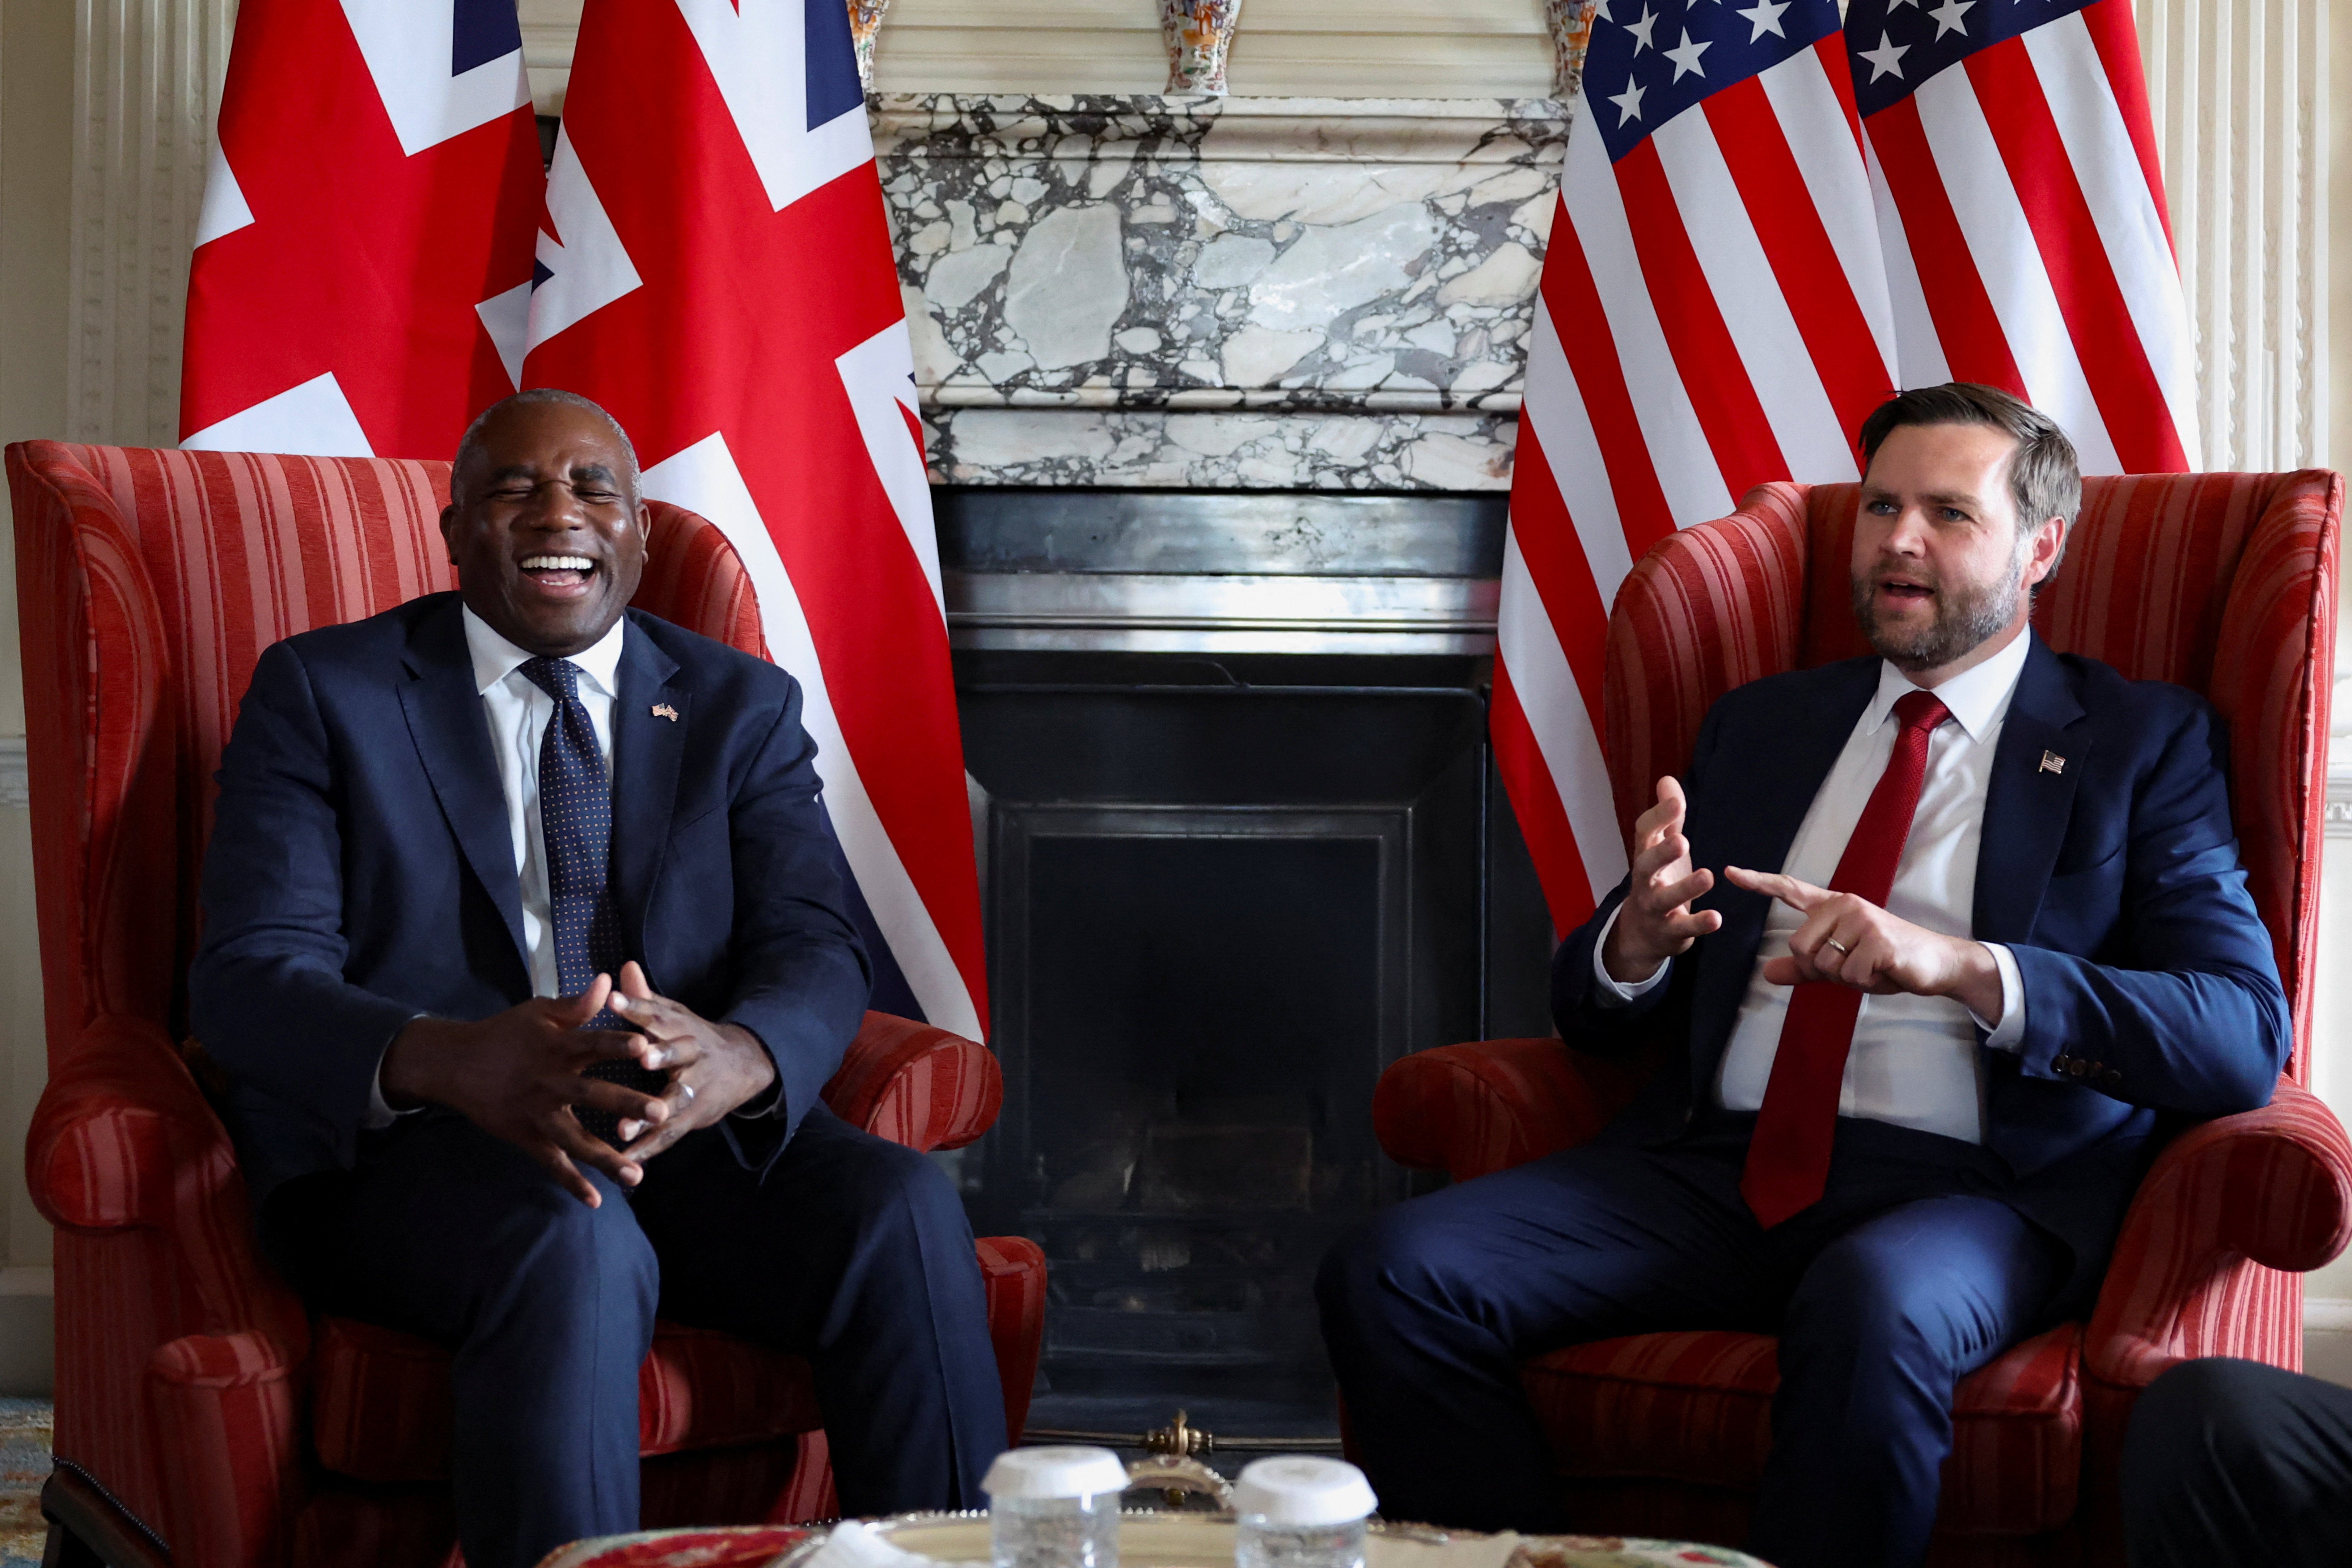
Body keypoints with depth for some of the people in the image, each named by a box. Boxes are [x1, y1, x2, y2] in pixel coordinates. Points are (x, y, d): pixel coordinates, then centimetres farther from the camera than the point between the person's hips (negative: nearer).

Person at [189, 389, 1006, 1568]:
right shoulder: (322, 693, 7)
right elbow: (250, 976, -6)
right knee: (574, 1245, -36)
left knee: (900, 1207, -27)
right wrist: (449, 1061, -29)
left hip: (689, 1136, 3)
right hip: (402, 1151, -2)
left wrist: (736, 1058, -27)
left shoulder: (744, 707, 15)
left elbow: (813, 951, 1)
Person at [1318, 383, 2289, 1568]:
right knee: (1389, 1274, -20)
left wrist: (1958, 966, -20)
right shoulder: (1759, 724, 21)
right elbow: (1594, 1016, 20)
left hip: (1966, 1188, -4)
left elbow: (2244, 1037, -6)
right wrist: (1637, 940, -6)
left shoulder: (2142, 742, 9)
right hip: (1714, 1166, 4)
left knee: (1874, 1308, -40)